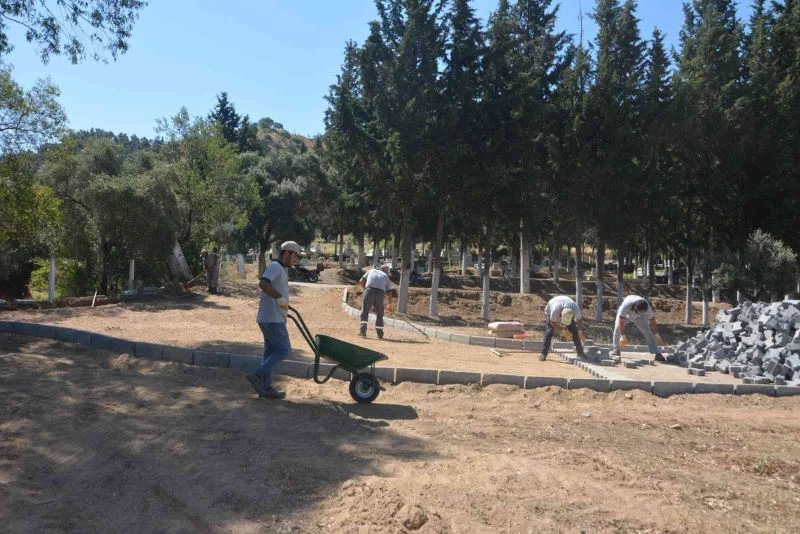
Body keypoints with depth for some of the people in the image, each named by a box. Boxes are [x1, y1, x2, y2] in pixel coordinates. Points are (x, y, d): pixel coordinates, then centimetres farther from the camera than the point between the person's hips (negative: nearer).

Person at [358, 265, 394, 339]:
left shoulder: (371, 270, 27)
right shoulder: (386, 276, 25)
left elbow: (361, 281, 18)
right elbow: (389, 292, 21)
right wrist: (390, 304, 33)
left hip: (370, 291, -1)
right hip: (380, 293, 1)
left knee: (364, 311, 4)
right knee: (379, 314, 14)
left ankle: (362, 331, -9)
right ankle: (380, 334, 17)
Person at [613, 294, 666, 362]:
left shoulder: (647, 308, -35)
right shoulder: (626, 305, -46)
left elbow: (652, 321, -20)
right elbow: (621, 322, -42)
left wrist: (656, 335, -12)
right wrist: (623, 336, -40)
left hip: (638, 317, 1)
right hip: (625, 315, -1)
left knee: (648, 332, -13)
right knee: (617, 328, -21)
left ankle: (657, 354, -10)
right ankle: (616, 351, -8)